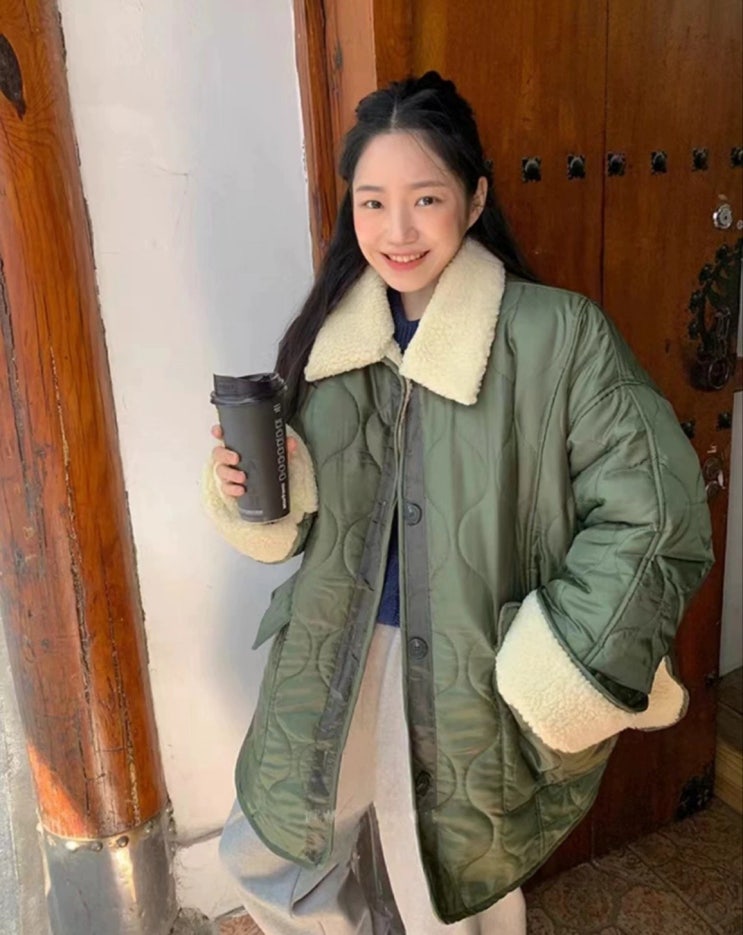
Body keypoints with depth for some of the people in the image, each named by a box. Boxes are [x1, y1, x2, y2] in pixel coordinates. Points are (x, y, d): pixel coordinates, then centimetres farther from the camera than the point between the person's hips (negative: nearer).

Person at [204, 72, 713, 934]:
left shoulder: (558, 336, -18)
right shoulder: (330, 331, -2)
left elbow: (656, 520, -17)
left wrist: (550, 681, -17)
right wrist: (251, 490, -13)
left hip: (467, 691, -4)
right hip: (332, 673, 5)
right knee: (264, 858, 23)